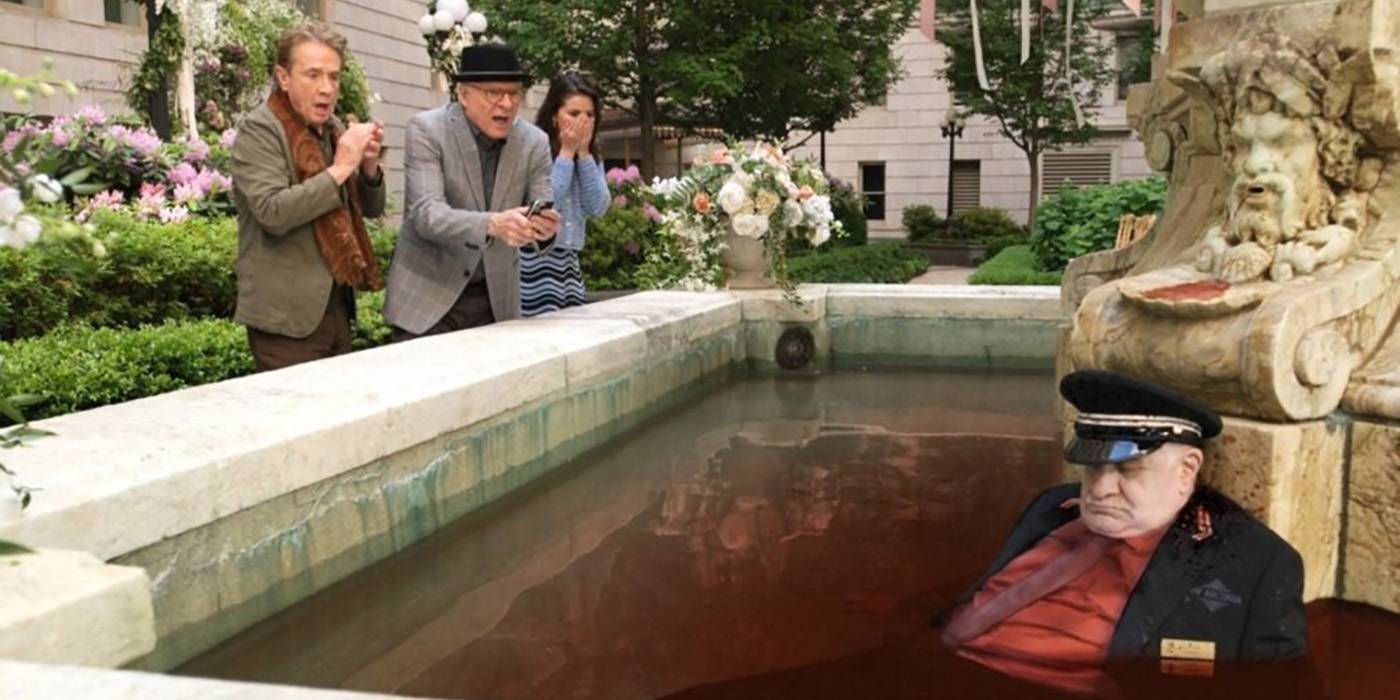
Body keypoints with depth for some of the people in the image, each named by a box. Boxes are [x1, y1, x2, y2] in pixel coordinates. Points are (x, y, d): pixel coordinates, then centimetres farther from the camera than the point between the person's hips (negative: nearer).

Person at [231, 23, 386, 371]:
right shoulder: (259, 130, -10)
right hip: (287, 315, -7)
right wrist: (340, 168, -20)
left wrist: (369, 165, -4)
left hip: (336, 306, 7)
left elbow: (371, 210, 16)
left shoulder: (334, 128, 11)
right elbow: (272, 212, -23)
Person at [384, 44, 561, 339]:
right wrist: (492, 224, -38)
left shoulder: (535, 142, -1)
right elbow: (426, 214, -21)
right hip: (427, 294, -3)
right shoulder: (426, 129, -11)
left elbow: (545, 210, -3)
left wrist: (545, 228, -28)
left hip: (495, 299, 3)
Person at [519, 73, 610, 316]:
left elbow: (598, 207, 1)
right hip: (534, 260, -6)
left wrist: (583, 153, -5)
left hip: (569, 260, 6)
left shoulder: (590, 153, 12)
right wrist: (566, 153, -12)